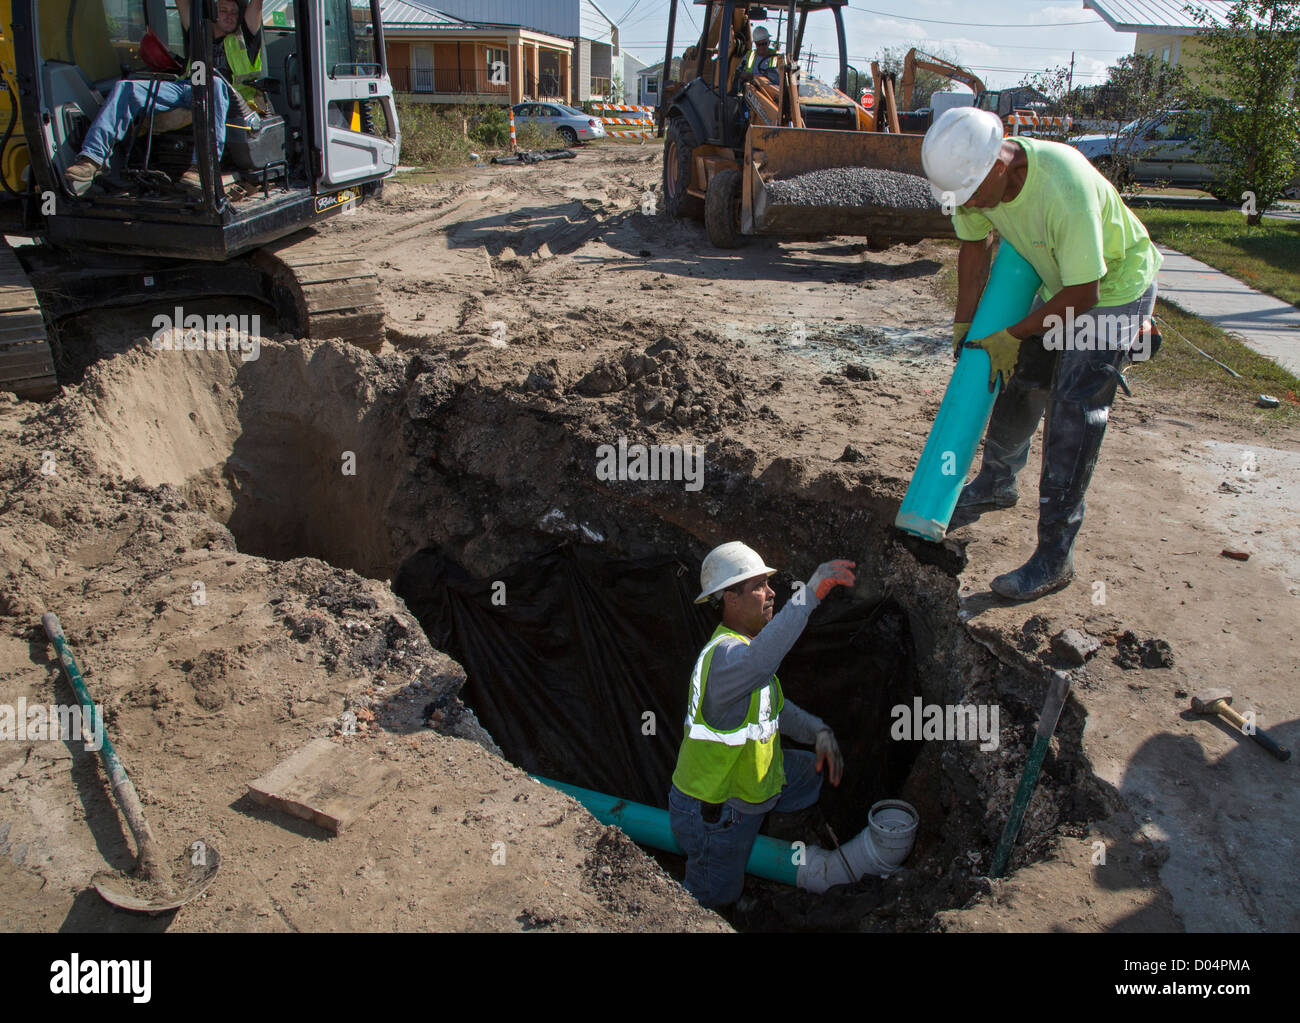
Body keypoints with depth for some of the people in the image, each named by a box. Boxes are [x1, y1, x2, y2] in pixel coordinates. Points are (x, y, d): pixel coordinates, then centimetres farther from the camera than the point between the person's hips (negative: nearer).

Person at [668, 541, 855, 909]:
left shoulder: (743, 644, 1)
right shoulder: (723, 655, -33)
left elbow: (774, 706, 13)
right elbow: (757, 661, -58)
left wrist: (819, 732, -4)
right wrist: (810, 593, -65)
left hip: (744, 777, 8)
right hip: (711, 814, -8)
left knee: (813, 772, 21)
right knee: (717, 898, 12)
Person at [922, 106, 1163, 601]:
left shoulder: (1064, 188, -39)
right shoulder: (977, 176, -17)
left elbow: (1083, 292, -31)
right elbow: (975, 246, 2)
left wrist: (1013, 336, -21)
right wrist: (964, 324, 1)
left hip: (1115, 288, -7)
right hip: (1061, 285, 7)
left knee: (1072, 416, -12)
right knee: (1019, 381, 16)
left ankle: (1054, 560, -7)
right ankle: (997, 483, 43)